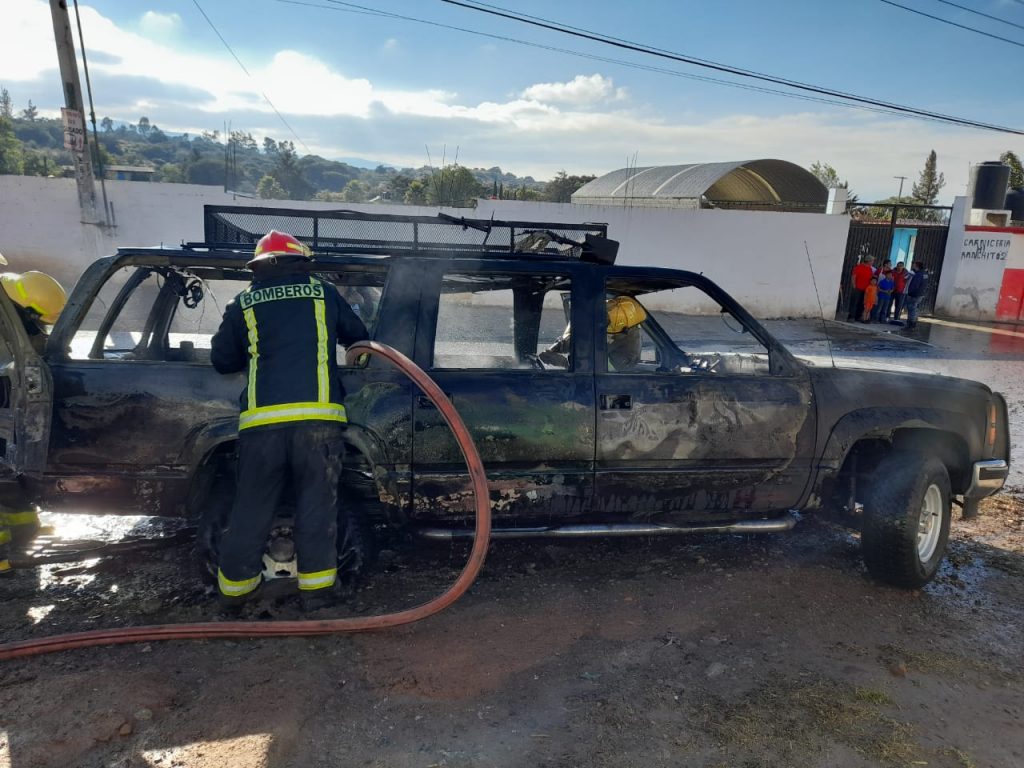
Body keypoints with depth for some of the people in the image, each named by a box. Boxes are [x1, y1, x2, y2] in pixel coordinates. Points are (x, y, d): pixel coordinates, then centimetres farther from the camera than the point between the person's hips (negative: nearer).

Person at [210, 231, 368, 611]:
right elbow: (358, 336, 23)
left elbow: (222, 359, 18)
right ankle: (316, 586, 10)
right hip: (317, 415, -1)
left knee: (252, 504, 12)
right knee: (317, 502, 6)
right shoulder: (323, 293, 12)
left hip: (262, 418, 1)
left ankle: (235, 583, 24)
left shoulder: (243, 303, 13)